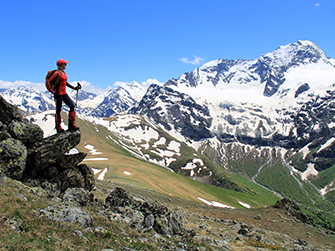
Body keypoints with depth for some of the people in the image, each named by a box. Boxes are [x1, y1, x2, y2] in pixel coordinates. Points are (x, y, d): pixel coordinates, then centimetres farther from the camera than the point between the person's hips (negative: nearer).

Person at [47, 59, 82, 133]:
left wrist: (74, 88, 20)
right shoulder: (57, 73, -13)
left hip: (64, 93, 8)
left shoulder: (63, 72, 12)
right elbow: (48, 82, -16)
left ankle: (71, 125, 1)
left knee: (72, 106, -2)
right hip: (58, 94, -8)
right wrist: (53, 91, -20)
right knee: (58, 110, 1)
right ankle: (58, 128, 12)